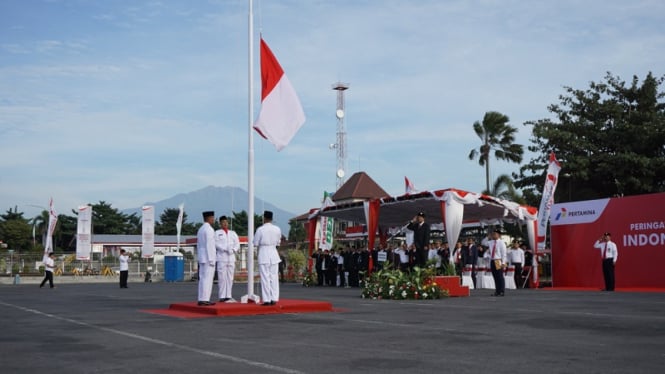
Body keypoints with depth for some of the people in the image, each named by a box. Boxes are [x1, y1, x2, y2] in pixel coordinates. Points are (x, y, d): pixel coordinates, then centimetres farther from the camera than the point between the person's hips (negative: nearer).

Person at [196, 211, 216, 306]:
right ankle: (204, 300, -10)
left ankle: (201, 299, 9)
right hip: (208, 257, -9)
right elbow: (209, 245, -18)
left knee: (202, 279, 9)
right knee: (207, 279, -8)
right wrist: (211, 260, -18)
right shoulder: (209, 229, -13)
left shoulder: (200, 229, 17)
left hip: (202, 258, 9)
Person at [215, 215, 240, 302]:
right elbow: (216, 244, -7)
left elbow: (237, 244, 10)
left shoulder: (233, 233, 18)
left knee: (230, 278, 4)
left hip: (231, 258, 4)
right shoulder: (217, 233, 7)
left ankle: (228, 296, 7)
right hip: (221, 258, -4)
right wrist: (226, 249, -18)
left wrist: (233, 249, -10)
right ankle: (222, 297, -9)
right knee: (222, 278, -10)